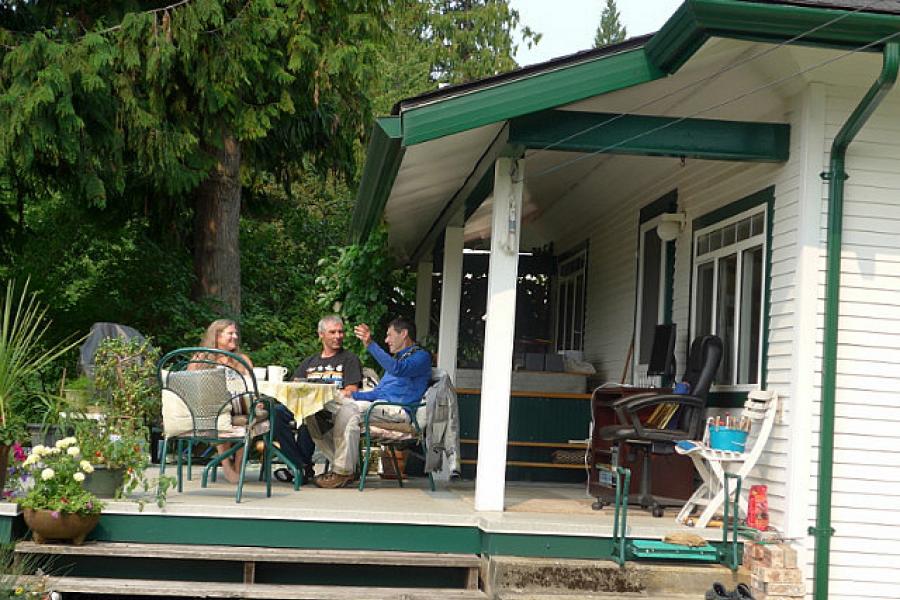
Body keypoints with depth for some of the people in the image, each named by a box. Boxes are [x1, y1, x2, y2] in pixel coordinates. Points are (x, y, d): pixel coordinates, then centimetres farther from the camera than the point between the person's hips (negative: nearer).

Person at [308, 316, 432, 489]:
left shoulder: (421, 356, 2)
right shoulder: (398, 357, 33)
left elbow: (398, 369, -21)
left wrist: (370, 345, -26)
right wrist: (354, 394, 15)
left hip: (397, 410, -9)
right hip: (379, 406, 9)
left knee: (349, 409, -34)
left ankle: (343, 471, -29)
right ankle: (344, 465, -13)